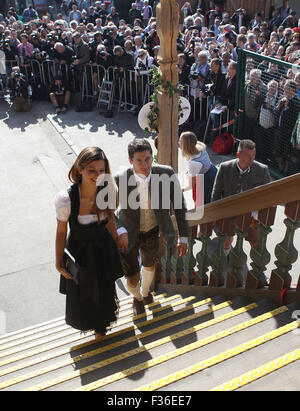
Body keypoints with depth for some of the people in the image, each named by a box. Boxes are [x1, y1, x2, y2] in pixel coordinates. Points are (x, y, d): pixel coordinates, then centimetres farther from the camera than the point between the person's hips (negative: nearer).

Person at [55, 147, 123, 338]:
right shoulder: (66, 198, -30)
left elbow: (110, 220, -1)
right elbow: (61, 232, -15)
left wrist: (117, 244, 11)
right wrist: (59, 262, -6)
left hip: (104, 248, 3)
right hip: (79, 252, -2)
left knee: (105, 291, 23)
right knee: (81, 297, 15)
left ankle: (101, 323, 61)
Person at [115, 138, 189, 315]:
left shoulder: (166, 174, -25)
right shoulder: (120, 180, -28)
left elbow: (179, 204, -12)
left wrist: (184, 237, -11)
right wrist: (120, 231, -29)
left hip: (152, 232, 2)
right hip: (128, 235, -2)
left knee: (150, 266, 28)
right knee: (132, 279, 9)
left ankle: (146, 291, 65)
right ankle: (137, 297, 49)